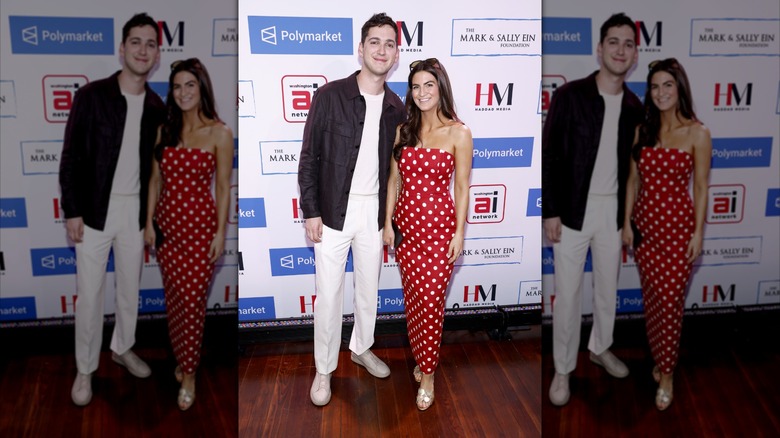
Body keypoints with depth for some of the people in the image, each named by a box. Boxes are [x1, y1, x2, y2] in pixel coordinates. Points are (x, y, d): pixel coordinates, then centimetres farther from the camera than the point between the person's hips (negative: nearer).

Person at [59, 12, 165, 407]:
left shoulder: (156, 107, 2)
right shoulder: (91, 96, -10)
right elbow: (71, 158, -9)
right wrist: (72, 211, -13)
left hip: (135, 211, 4)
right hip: (95, 210, -3)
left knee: (130, 289, 17)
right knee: (89, 295, 4)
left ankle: (122, 348, 38)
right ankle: (85, 369, 21)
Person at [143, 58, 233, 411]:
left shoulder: (219, 133, -8)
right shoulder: (164, 130, 4)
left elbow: (223, 187, -7)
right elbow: (156, 179, 9)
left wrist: (220, 232, -9)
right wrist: (149, 222, 6)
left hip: (200, 226, -4)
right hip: (168, 224, 4)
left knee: (192, 301, 0)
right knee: (173, 299, 13)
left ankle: (188, 373, 15)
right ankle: (182, 359, 32)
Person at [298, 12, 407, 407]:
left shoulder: (396, 108, 3)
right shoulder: (329, 96, -9)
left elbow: (394, 166, 10)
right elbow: (309, 157, -7)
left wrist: (392, 217, 10)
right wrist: (311, 212, -11)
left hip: (374, 212, 4)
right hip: (333, 211, -3)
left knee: (369, 289, 17)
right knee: (329, 295, 4)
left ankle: (362, 348, 39)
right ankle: (324, 369, 20)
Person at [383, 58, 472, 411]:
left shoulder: (458, 133, -8)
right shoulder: (403, 130, 4)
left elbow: (461, 186, -6)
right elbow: (394, 178, 8)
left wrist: (459, 232, -8)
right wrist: (388, 221, 6)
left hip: (439, 227, -4)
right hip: (407, 224, 4)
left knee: (431, 301, 0)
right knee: (412, 298, 12)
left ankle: (427, 374, 16)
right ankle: (421, 358, 32)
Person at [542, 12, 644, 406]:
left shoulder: (634, 106, 4)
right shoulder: (569, 95, -10)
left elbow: (629, 162, 11)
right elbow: (549, 157, -10)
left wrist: (629, 212, 10)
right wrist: (550, 211, -14)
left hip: (613, 211, 4)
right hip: (573, 210, -4)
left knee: (608, 287, 18)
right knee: (567, 294, 2)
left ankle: (600, 348, 40)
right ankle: (563, 369, 17)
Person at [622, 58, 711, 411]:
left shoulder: (697, 133, -7)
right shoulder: (642, 130, 3)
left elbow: (700, 187, -6)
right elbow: (633, 179, 7)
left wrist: (698, 232, -7)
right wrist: (627, 222, 5)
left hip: (678, 226, -4)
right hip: (646, 223, 4)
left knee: (670, 301, -1)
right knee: (651, 299, 12)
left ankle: (666, 374, 14)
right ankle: (660, 358, 31)